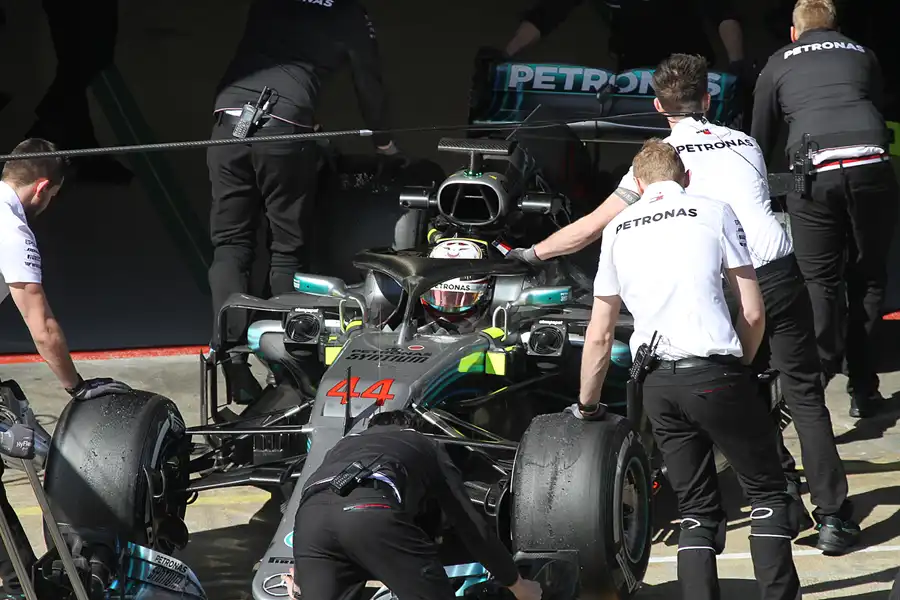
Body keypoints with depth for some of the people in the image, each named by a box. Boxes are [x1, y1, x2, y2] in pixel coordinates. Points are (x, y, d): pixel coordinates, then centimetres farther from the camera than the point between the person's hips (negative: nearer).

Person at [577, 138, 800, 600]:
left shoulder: (617, 229, 15)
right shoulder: (714, 213, 5)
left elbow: (599, 335, 16)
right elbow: (753, 314, 2)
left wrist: (586, 406, 28)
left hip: (657, 384, 4)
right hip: (716, 373, -3)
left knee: (696, 511, 11)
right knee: (767, 492, 8)